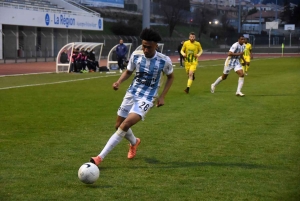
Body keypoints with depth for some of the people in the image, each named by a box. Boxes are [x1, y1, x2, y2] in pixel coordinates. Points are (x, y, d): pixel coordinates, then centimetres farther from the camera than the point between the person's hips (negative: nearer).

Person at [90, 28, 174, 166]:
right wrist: (119, 82, -10)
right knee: (119, 125, 13)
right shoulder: (136, 55, -7)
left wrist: (162, 96, -4)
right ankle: (134, 142, 48)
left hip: (146, 98, -5)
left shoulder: (164, 61, -14)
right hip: (131, 94, 5)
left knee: (125, 125, -22)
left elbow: (170, 77, 5)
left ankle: (100, 157, -19)